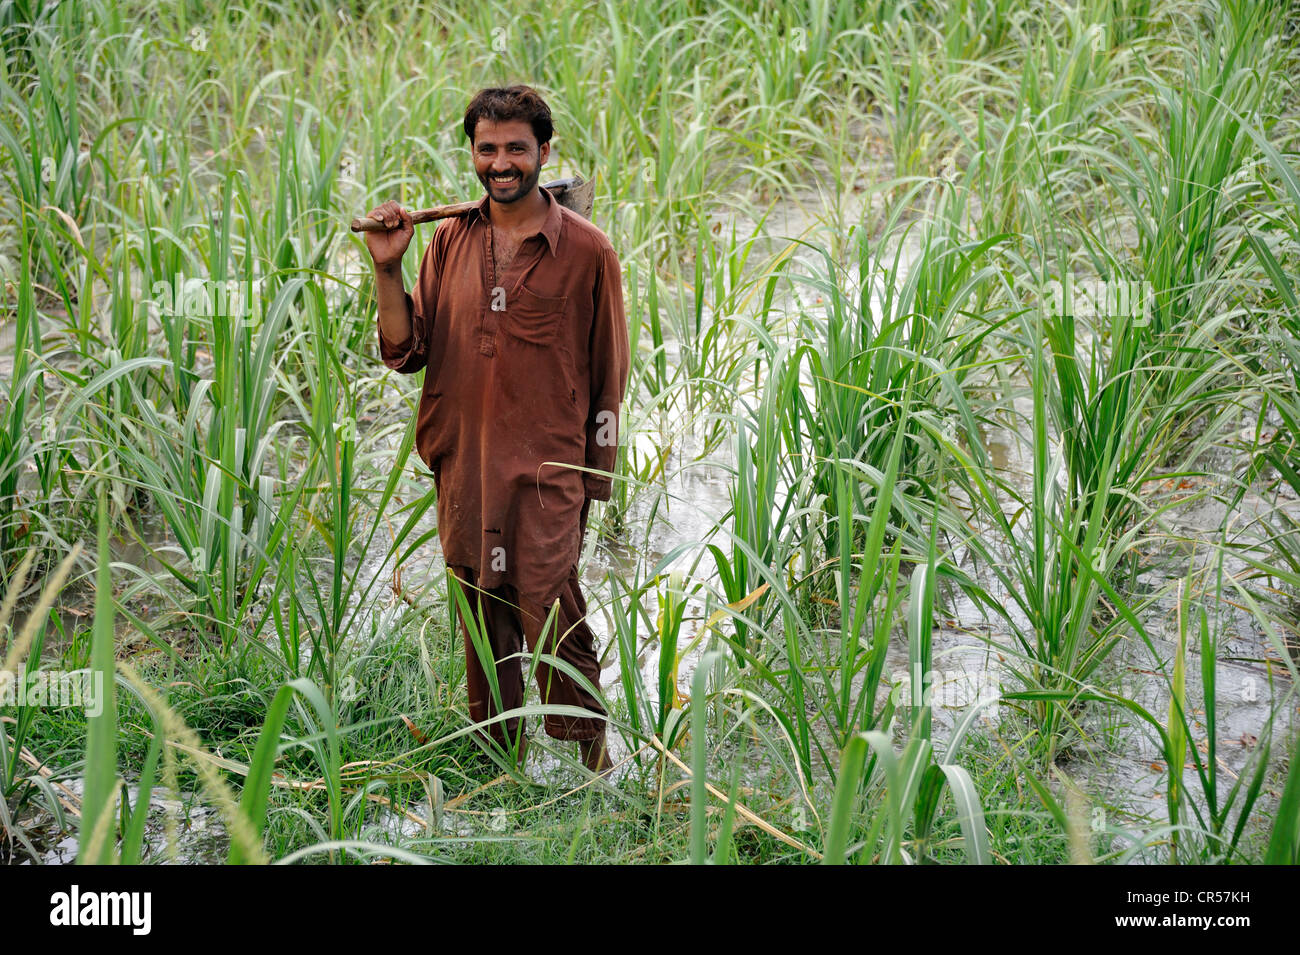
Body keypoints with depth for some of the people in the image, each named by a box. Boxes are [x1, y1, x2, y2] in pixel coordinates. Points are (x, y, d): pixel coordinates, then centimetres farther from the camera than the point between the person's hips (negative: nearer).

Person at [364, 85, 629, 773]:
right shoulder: (450, 241, 8)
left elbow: (609, 373, 2)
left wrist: (596, 475, 1)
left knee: (549, 608, -10)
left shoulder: (585, 250, -2)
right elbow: (405, 351, 6)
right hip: (462, 462, 4)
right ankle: (496, 755, 26)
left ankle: (589, 749, 10)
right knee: (483, 613, 12)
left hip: (547, 466, -4)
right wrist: (387, 269, -7)